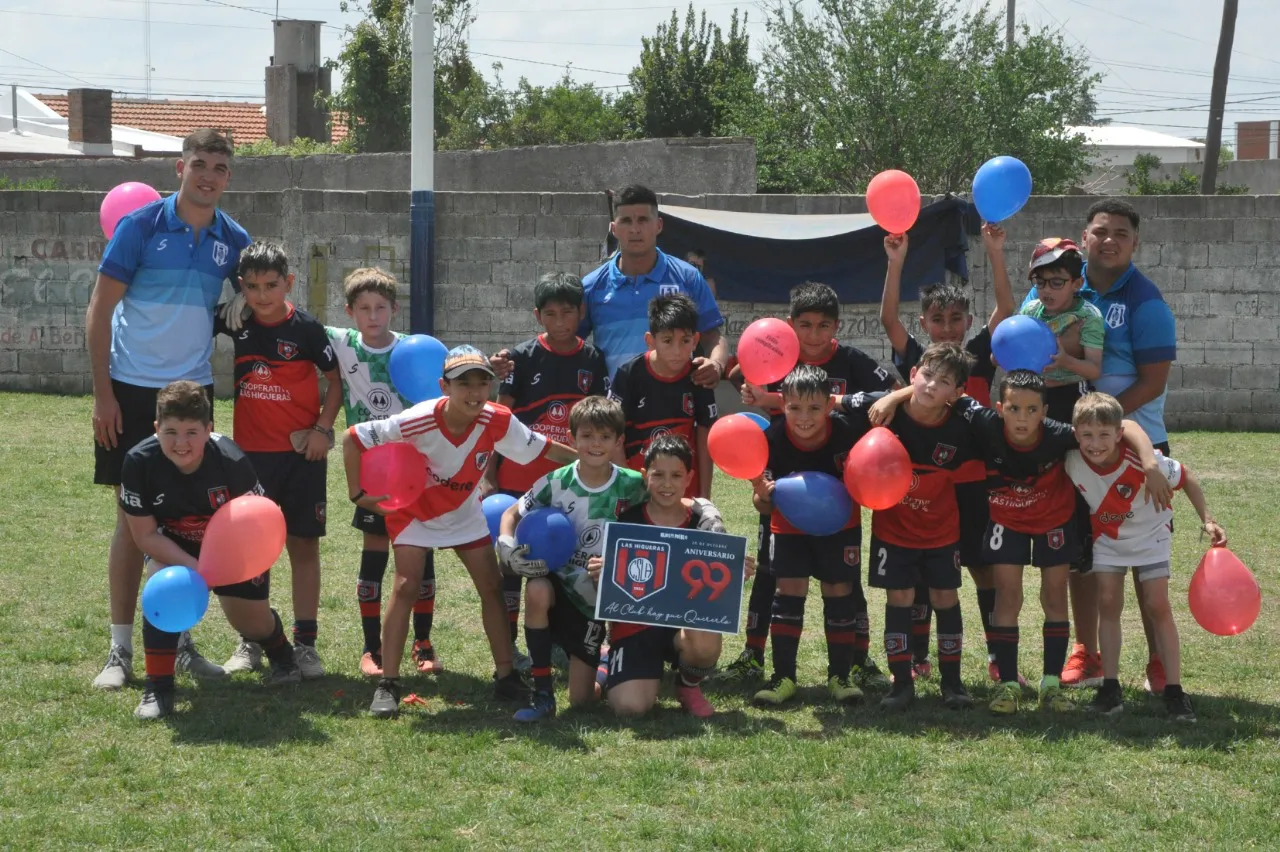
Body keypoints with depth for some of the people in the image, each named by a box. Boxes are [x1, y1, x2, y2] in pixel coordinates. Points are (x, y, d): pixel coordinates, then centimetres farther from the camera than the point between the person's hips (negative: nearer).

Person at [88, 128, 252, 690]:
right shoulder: (140, 226, -8)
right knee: (132, 517, -1)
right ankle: (120, 649, 6)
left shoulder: (233, 241, 3)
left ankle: (180, 642, 16)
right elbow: (99, 310, -8)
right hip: (132, 391, -3)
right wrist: (102, 394, -12)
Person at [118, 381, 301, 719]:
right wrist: (193, 567, -35)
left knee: (251, 620, 7)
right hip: (173, 547, 0)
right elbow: (144, 534, -23)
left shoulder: (231, 461, -34)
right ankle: (157, 688, -20)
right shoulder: (139, 462, -32)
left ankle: (282, 656, 46)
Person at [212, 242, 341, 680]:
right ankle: (250, 642, 16)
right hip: (251, 450, 3)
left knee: (303, 544, 3)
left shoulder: (306, 328, -9)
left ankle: (305, 643, 8)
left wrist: (324, 428, -10)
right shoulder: (237, 323, 0)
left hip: (302, 452, -3)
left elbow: (335, 378, -2)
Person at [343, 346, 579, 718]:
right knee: (406, 588, -14)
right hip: (414, 509, -4)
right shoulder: (417, 422, -35)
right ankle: (387, 685, -9)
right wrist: (358, 495, -24)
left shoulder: (497, 421, -26)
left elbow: (544, 449, -14)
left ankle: (506, 676, 14)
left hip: (464, 512, 4)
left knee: (492, 587, 2)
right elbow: (352, 439, -28)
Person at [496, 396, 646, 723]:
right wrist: (507, 548, -21)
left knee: (582, 699, 0)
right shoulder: (556, 483, -12)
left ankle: (597, 658, 38)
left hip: (597, 597, 0)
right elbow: (512, 514, -2)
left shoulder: (632, 486, -12)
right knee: (537, 591, -40)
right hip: (557, 580, 0)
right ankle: (542, 693, -27)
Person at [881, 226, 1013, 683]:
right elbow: (888, 318, -8)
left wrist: (995, 253, -15)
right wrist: (896, 262, -16)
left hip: (973, 480, 0)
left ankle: (999, 657, 13)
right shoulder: (915, 361, 2)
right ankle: (917, 657, 17)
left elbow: (1005, 308, -7)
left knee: (985, 568, 5)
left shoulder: (979, 358, 1)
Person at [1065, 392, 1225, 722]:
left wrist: (1207, 520, -16)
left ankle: (1174, 691, -4)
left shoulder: (1142, 461, -34)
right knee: (1108, 604, -6)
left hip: (1150, 536, -2)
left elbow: (1184, 476, -18)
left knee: (1158, 607, -7)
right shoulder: (1071, 462, -27)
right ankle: (1110, 688, 0)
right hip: (1107, 538, 2)